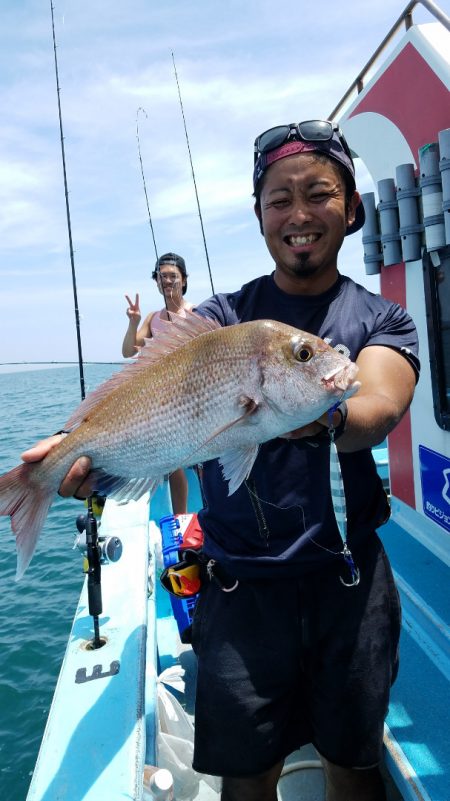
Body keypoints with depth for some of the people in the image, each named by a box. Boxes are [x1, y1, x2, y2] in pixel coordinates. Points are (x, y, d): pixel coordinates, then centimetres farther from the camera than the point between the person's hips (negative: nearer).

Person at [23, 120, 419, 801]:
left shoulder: (384, 321, 1)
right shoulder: (223, 315, 1)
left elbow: (379, 408, -19)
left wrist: (323, 420, -42)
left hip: (349, 580, 1)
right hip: (242, 584, 0)